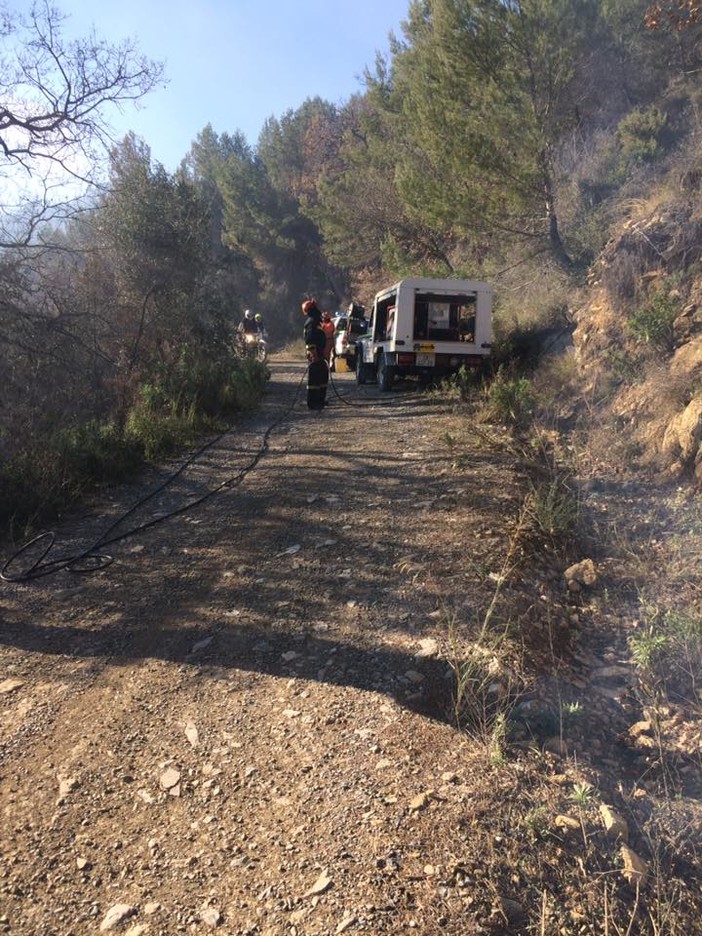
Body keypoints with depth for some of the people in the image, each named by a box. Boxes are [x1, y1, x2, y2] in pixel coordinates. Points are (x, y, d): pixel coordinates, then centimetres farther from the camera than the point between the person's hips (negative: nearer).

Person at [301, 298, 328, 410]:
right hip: (315, 355, -11)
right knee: (314, 379, -8)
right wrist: (314, 353, -26)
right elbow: (309, 340, -22)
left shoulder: (316, 321, 19)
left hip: (319, 354, 11)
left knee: (323, 375, 17)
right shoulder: (311, 322, -13)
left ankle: (320, 400, 26)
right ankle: (313, 403, -5)